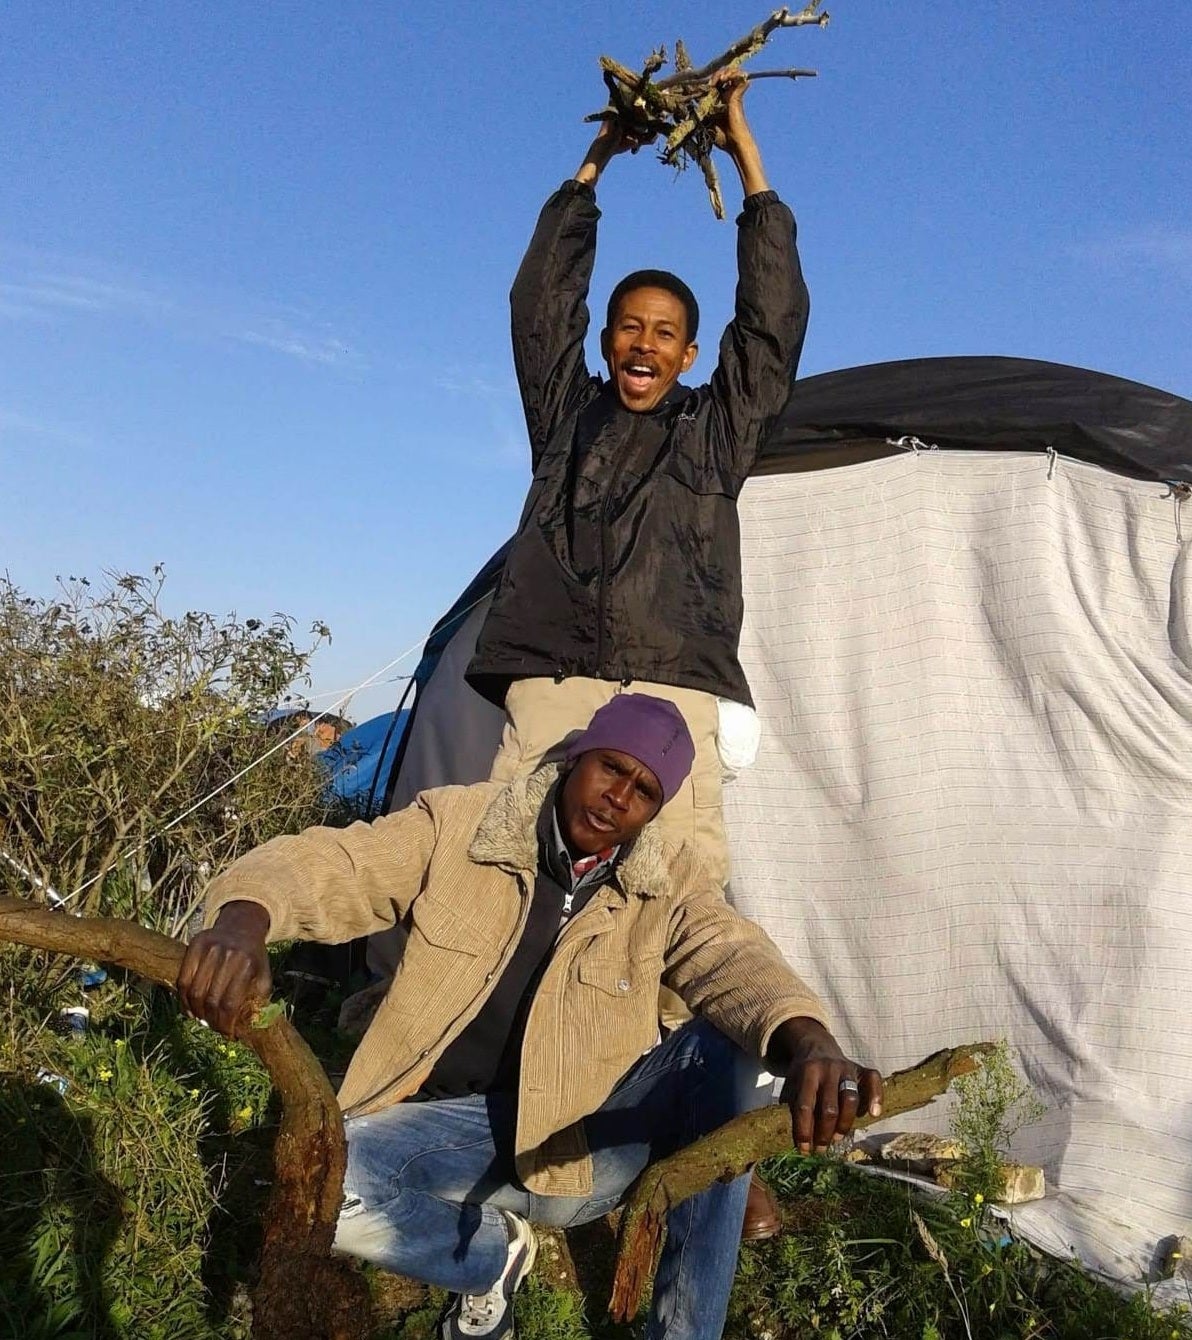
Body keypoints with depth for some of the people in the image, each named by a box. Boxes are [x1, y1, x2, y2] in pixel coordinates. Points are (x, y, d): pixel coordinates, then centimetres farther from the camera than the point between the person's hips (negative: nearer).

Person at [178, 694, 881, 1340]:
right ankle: (495, 1254, 4)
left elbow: (734, 958, -22)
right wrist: (240, 926, -37)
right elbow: (324, 865, -12)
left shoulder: (669, 881, -5)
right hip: (458, 1128, 1)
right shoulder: (455, 825, -7)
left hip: (592, 1143, 0)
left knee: (723, 1053, -25)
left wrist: (809, 1043, -46)